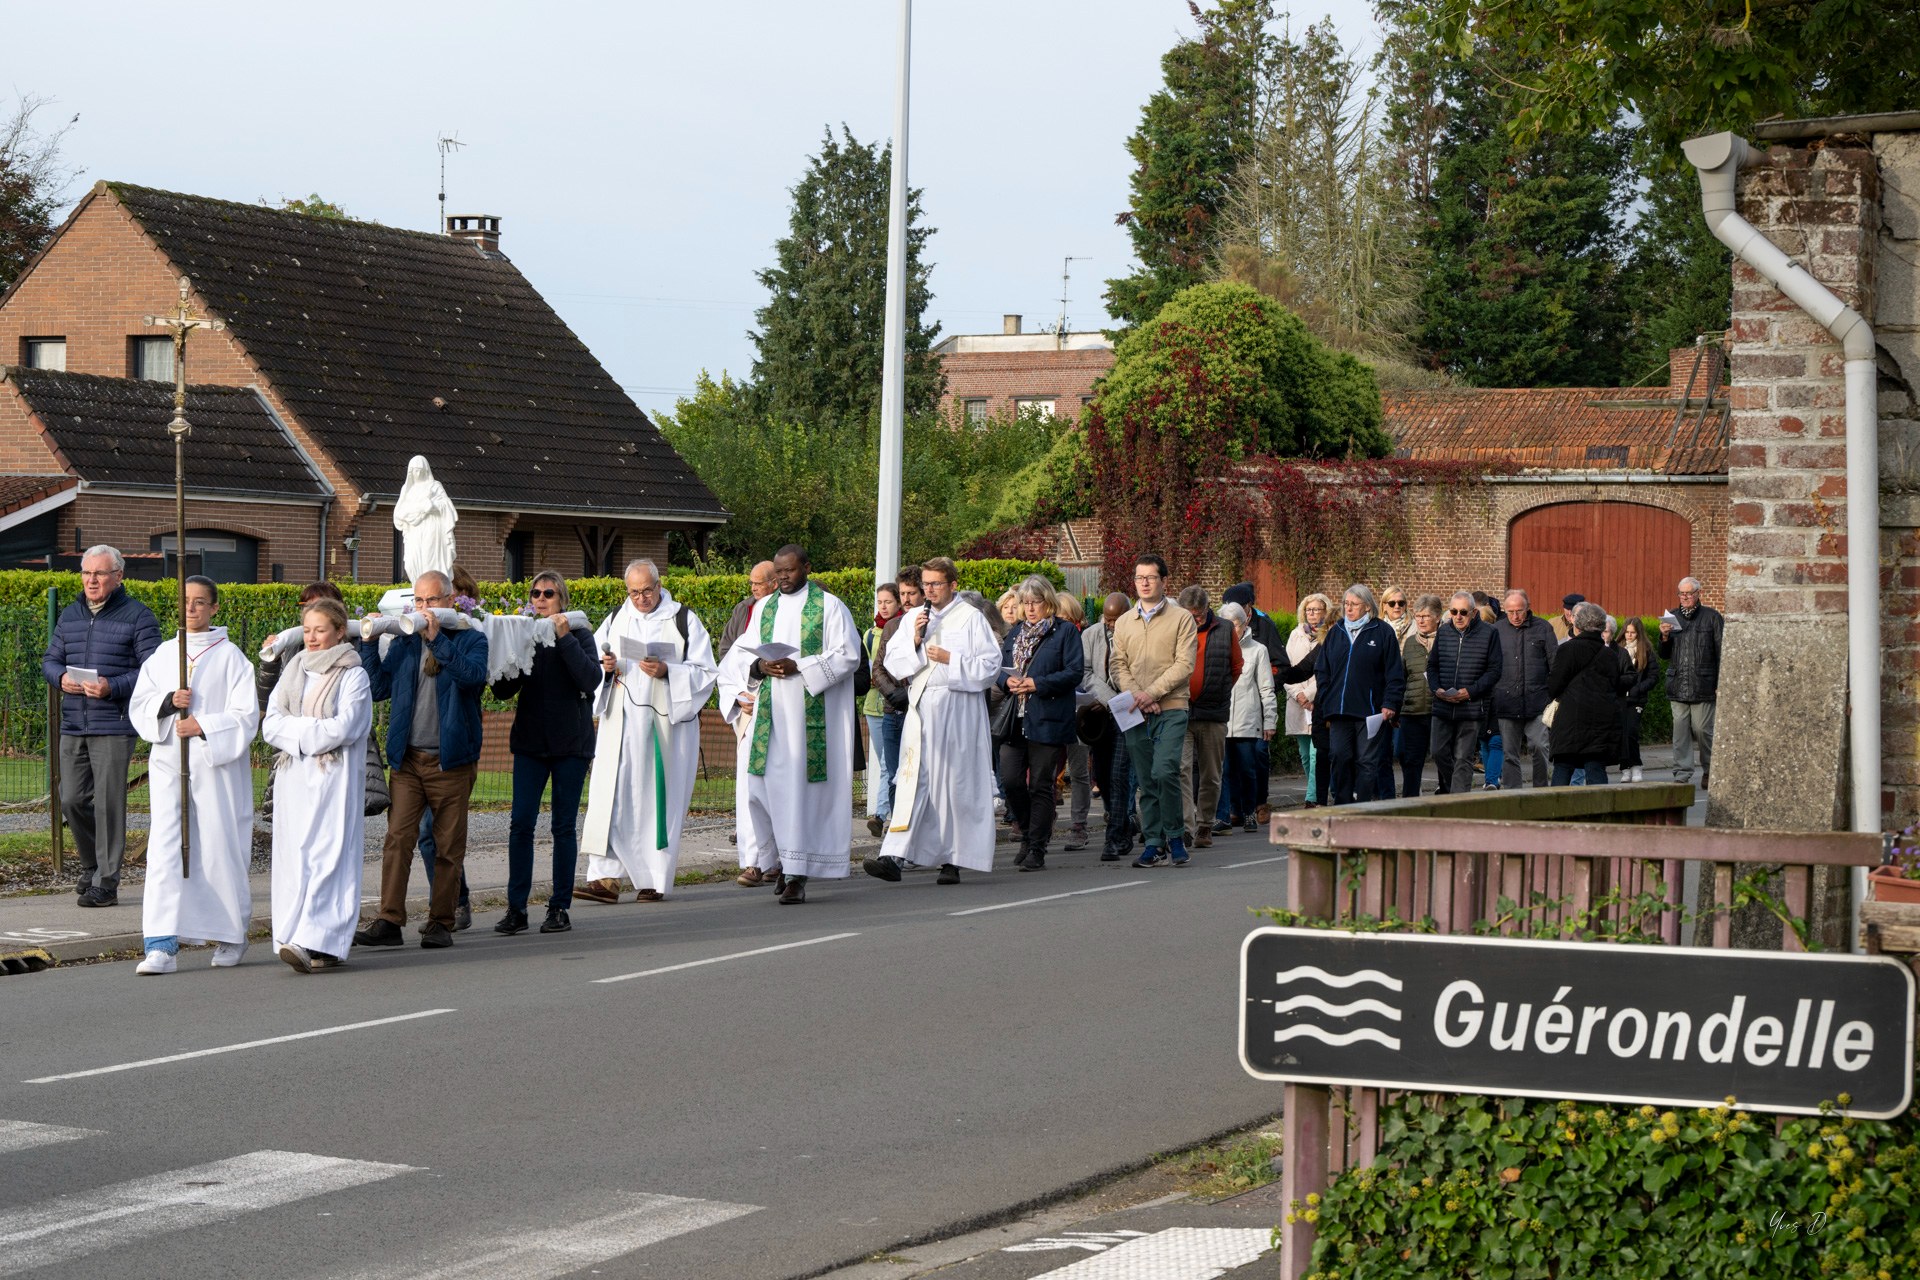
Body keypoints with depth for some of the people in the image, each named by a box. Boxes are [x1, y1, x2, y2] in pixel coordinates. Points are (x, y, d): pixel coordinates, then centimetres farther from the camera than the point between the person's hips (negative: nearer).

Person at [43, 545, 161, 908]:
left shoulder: (137, 616, -1)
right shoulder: (70, 615, 16)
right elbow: (50, 659, 19)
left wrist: (112, 687, -20)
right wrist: (61, 678, -4)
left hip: (114, 727, -5)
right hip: (73, 728, 6)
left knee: (108, 803, -6)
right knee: (72, 800, 5)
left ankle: (106, 881, -1)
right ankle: (91, 866, 26)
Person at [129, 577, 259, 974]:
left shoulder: (230, 657, 0)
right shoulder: (162, 655, 12)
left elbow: (246, 715, -6)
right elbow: (138, 707, 8)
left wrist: (203, 726, -18)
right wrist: (169, 701, -11)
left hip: (217, 766, -3)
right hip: (170, 765, 3)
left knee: (219, 850, 3)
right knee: (165, 851, -8)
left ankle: (232, 936, 23)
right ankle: (161, 945, -13)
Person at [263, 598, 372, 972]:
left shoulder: (353, 676, 0)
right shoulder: (292, 672, 17)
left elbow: (343, 729, -12)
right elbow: (270, 726, 7)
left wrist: (296, 730, -5)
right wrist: (314, 729, -7)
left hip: (334, 780, -6)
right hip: (293, 779, 6)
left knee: (327, 859, -12)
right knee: (294, 858, 1)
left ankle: (315, 942, -20)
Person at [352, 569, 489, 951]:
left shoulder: (471, 639, 2)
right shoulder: (404, 642, 13)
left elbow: (475, 675, -19)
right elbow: (377, 688, 7)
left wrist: (437, 639, -21)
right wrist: (368, 643, -1)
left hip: (451, 760, -2)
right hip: (407, 758, 2)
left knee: (448, 845, 3)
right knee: (398, 837, -8)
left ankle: (440, 922, 10)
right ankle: (389, 921, -10)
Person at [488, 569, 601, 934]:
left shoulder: (578, 635, 0)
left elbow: (591, 681, -16)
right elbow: (503, 691, 4)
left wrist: (565, 639, -20)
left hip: (571, 741, -2)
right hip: (530, 740, 2)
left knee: (563, 825, 3)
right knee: (521, 822, -6)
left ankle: (560, 907, 9)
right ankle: (516, 908, -4)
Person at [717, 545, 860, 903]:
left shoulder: (829, 607, 1)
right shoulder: (762, 608, 16)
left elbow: (848, 655, -6)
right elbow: (742, 654, 14)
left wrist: (798, 667, -16)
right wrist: (760, 666, -9)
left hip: (809, 714, -5)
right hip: (768, 712, 5)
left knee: (799, 789, -7)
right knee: (757, 783, -3)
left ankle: (796, 873, -5)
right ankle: (767, 858, 11)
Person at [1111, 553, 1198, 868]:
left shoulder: (1181, 618, 2)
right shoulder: (1124, 622, 15)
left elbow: (1184, 664, -7)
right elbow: (1119, 666, 9)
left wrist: (1152, 693, -15)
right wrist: (1135, 694, -10)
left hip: (1171, 709, -4)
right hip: (1135, 713, 4)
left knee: (1164, 771, -18)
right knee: (1145, 781, 5)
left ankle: (1174, 836, -1)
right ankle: (1154, 844, 10)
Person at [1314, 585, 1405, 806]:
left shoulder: (1383, 632, 0)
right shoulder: (1335, 632, 13)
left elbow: (1395, 673, 0)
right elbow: (1322, 672, 16)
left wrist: (1390, 704, -9)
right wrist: (1323, 707, 9)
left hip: (1370, 712, -4)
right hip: (1339, 711, 4)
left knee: (1367, 762, -1)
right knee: (1340, 760, 3)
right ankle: (1342, 806, 9)